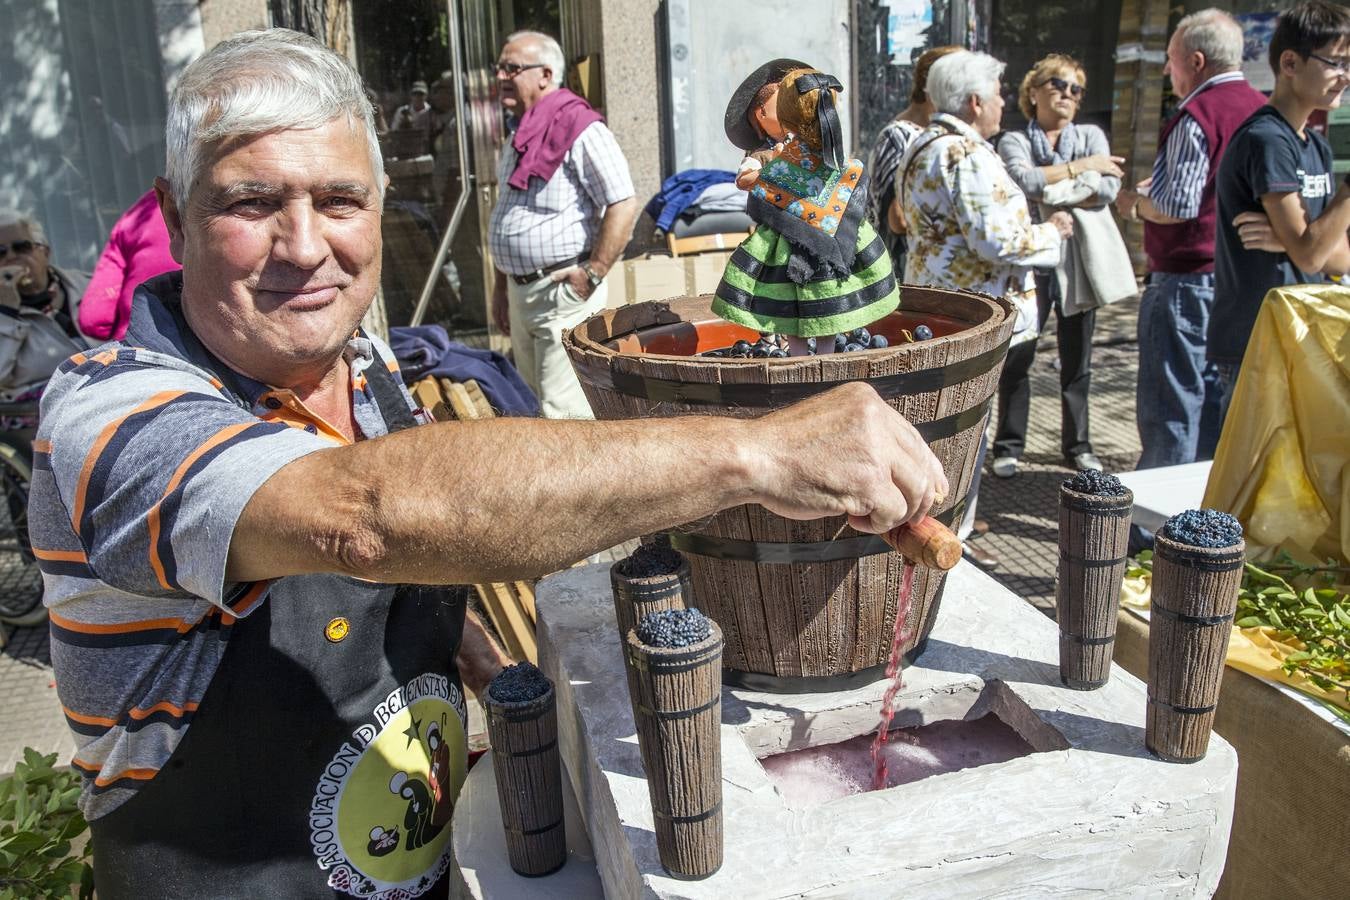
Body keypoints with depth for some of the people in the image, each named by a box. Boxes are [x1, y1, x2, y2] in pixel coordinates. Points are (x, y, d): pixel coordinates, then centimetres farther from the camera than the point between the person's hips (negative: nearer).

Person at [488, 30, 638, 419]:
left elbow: (624, 205, -19)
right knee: (543, 396, 17)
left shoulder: (579, 128, -12)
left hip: (562, 294, -9)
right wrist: (501, 286, 21)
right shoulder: (519, 137, 16)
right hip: (520, 293, 9)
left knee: (565, 409, -8)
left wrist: (593, 274, -18)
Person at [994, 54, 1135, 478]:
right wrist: (1081, 167, -11)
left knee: (1077, 361, 10)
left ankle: (1077, 445, 21)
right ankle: (1008, 446, 9)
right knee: (1017, 356, -2)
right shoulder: (1015, 141, 5)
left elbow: (1107, 189, -6)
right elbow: (1024, 180, -17)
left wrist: (1052, 193, -14)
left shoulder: (1092, 136, 12)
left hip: (1079, 259, 3)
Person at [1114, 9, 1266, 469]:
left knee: (1171, 402, -2)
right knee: (1218, 397, 16)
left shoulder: (1197, 115, -16)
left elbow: (1178, 205, -20)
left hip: (1189, 280, -9)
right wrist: (1161, 187, 21)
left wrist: (1134, 203, -2)